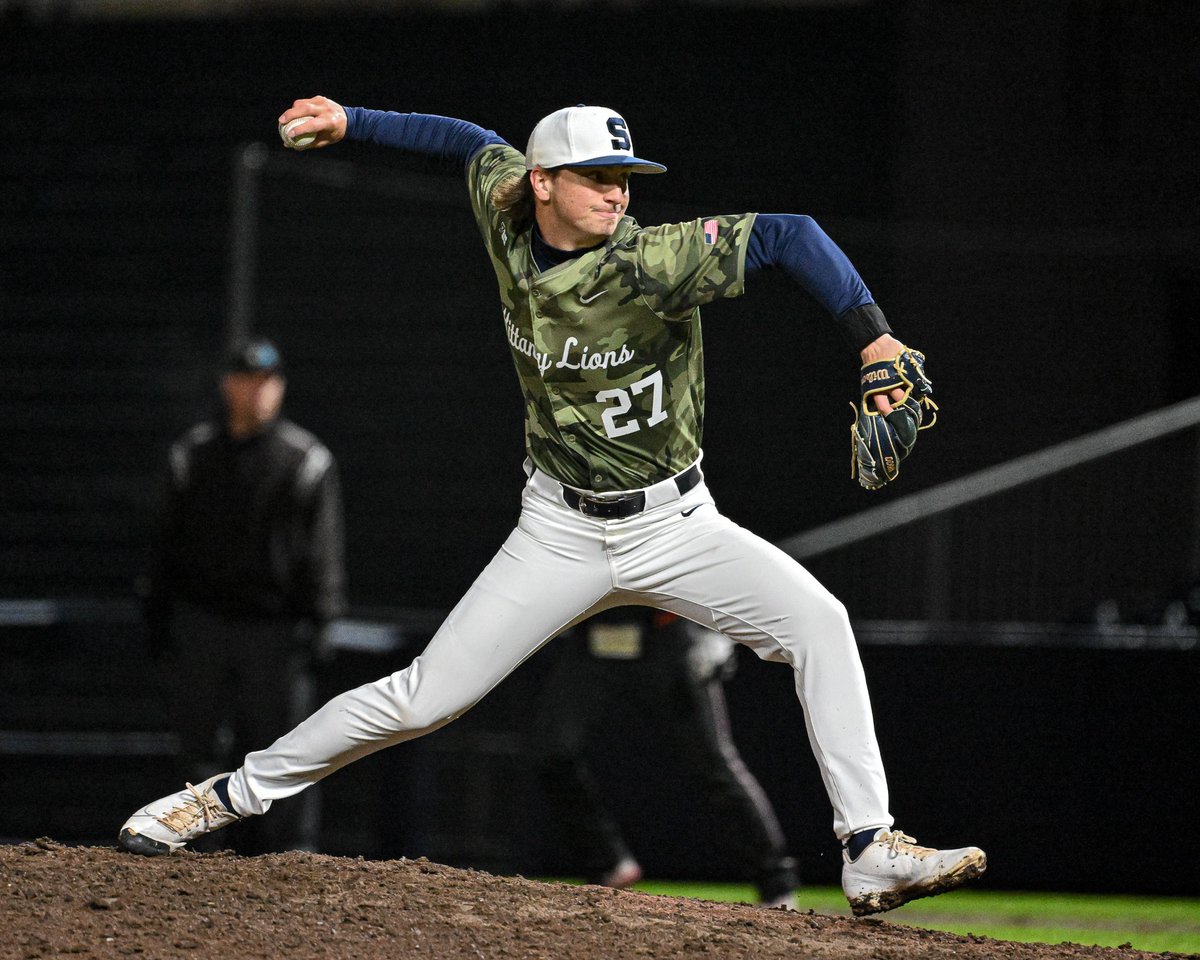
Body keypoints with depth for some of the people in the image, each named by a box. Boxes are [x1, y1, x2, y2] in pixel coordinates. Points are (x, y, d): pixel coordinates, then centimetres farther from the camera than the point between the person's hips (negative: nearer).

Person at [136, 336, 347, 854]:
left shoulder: (307, 461, 0)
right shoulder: (192, 454, 9)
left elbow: (323, 550, 0)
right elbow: (166, 539, 13)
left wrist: (313, 623, -8)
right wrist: (157, 617, 6)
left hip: (274, 630, -3)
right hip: (199, 625, 3)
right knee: (200, 748, 1)